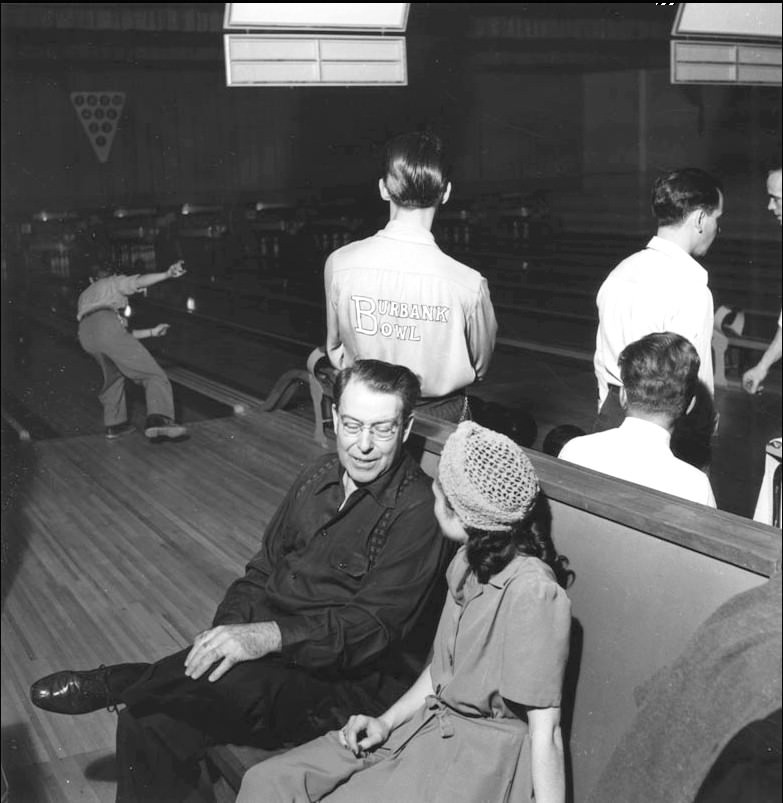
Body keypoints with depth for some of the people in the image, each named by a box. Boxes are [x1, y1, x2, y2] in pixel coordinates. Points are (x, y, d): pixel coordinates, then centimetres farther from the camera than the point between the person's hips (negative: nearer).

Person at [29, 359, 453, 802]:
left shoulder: (418, 512, -13)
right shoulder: (321, 476, 10)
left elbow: (372, 625, -20)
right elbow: (264, 570, 14)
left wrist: (267, 636, -31)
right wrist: (228, 633, -5)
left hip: (350, 682, -6)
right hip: (276, 650, 6)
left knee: (235, 683, -33)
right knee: (150, 725, -20)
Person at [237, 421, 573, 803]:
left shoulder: (531, 591, -23)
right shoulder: (469, 562, 4)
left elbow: (545, 730, -21)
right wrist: (387, 722, 5)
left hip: (480, 756, -8)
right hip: (428, 725, 8)